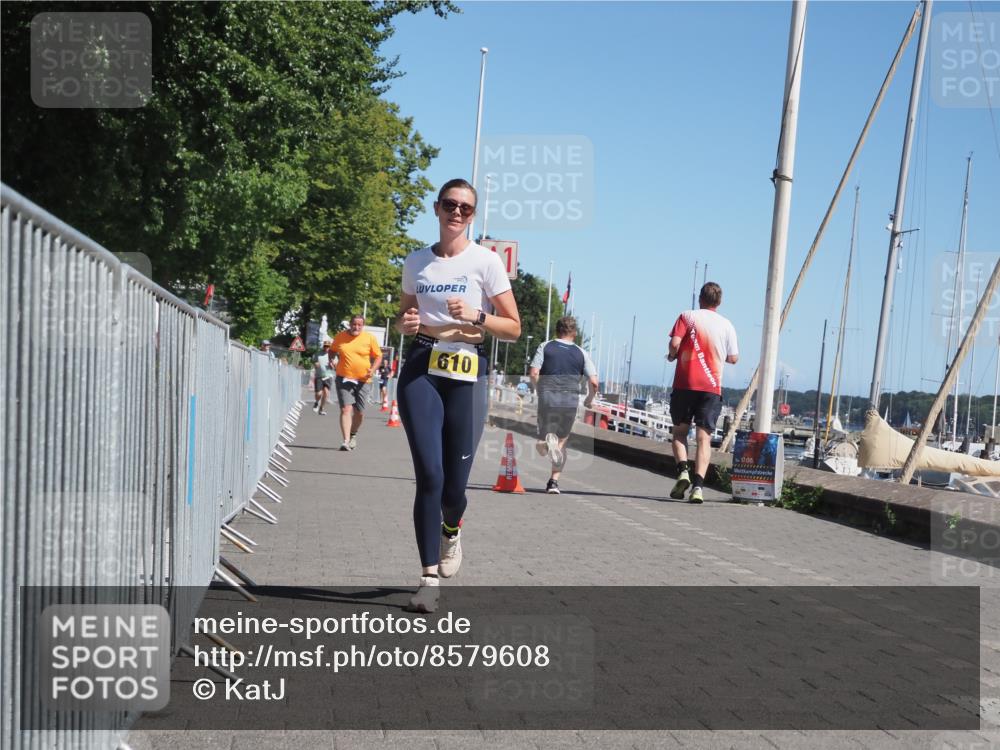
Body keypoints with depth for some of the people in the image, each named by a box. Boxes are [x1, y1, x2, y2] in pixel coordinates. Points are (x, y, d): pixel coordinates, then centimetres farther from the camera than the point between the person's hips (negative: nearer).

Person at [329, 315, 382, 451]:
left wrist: (373, 370, -11)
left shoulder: (370, 338, -1)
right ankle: (346, 440, -22)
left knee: (359, 412, 9)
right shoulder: (340, 337, 2)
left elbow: (378, 356, 5)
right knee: (346, 409, -16)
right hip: (343, 378, -1)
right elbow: (332, 350, 21)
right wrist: (331, 359, 1)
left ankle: (353, 435, 37)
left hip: (362, 380, 1)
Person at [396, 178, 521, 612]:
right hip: (420, 371, 2)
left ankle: (451, 530, 38)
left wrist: (475, 316, -16)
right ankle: (429, 578, -3)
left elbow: (513, 328, 1)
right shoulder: (416, 262, 11)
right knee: (429, 475, -10)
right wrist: (407, 324, -1)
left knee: (454, 483, 1)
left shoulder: (486, 262, 1)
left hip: (467, 375, -1)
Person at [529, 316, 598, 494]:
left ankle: (546, 441, -25)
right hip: (570, 402, 1)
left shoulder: (545, 347, 5)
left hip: (546, 400, 0)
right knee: (562, 442, 16)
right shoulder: (582, 354, 7)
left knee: (541, 447, 10)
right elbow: (593, 382, 0)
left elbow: (533, 373, -5)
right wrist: (589, 400, 18)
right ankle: (554, 482, 8)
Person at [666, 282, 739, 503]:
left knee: (679, 431, 13)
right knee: (704, 437, -1)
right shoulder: (726, 325, 7)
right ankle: (697, 485, -14)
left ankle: (683, 470, -10)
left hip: (684, 383, -1)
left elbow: (675, 343, -11)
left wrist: (673, 355, 11)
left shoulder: (687, 316, 2)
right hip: (711, 387, 1)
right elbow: (733, 358, 10)